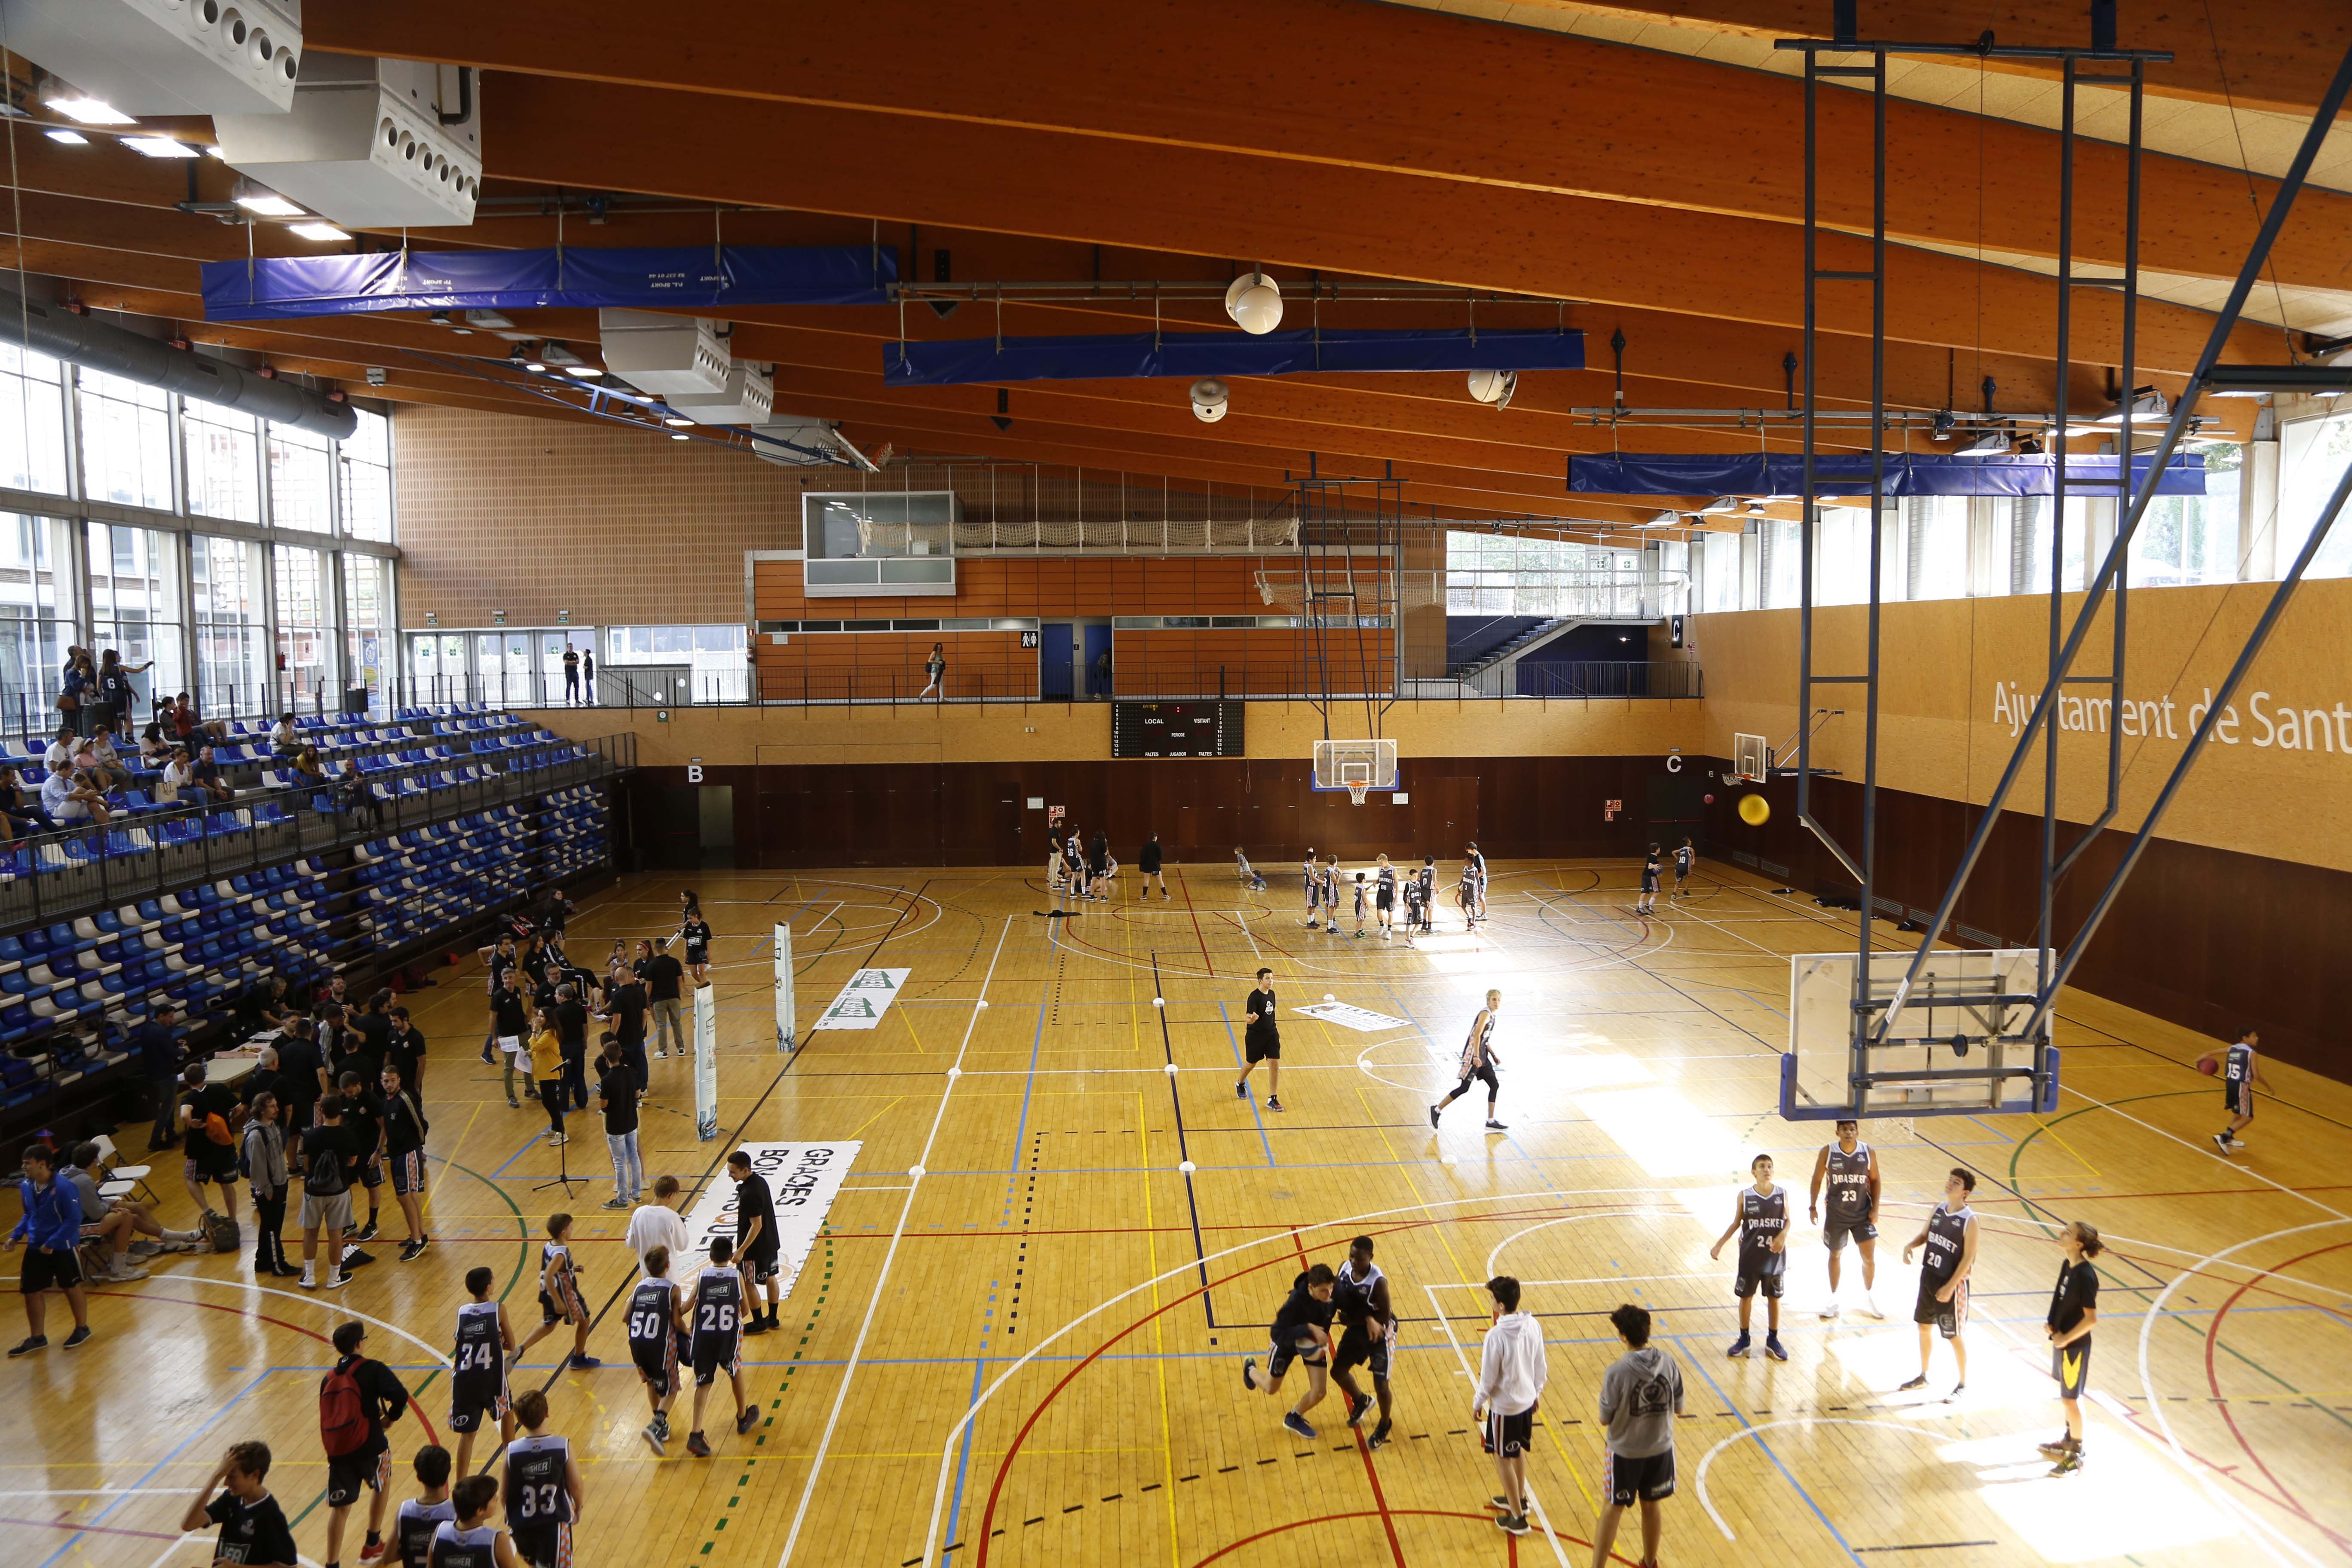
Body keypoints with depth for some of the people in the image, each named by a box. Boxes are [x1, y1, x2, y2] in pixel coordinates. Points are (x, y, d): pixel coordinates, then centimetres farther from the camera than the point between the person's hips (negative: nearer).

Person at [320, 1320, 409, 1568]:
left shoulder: (329, 1378, 13)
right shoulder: (373, 1369, -5)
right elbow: (400, 1395, -18)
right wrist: (391, 1417, 1)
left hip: (336, 1449, 4)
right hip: (368, 1446, -4)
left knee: (340, 1508, 10)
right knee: (382, 1486, 24)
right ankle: (372, 1545, 32)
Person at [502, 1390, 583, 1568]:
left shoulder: (512, 1451, -14)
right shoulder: (563, 1447, -17)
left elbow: (505, 1494, -5)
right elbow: (576, 1487, -7)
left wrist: (511, 1519, 15)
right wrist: (577, 1510, 13)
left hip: (521, 1525, 2)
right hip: (555, 1524, -2)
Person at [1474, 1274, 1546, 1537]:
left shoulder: (1496, 1336, -29)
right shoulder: (1533, 1325, -10)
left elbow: (1488, 1377, -19)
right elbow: (1540, 1366, 3)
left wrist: (1478, 1403, -2)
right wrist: (1536, 1391, 19)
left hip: (1504, 1407, -7)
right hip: (1527, 1400, 7)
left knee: (1503, 1458, 11)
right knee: (1518, 1451, 27)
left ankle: (1518, 1517, 19)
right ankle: (1519, 1498, 44)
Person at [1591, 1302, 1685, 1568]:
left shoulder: (1616, 1372, -25)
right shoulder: (1668, 1363, -12)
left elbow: (1605, 1419, -14)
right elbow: (1678, 1408, 1)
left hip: (1625, 1453, -4)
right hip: (1661, 1449, 4)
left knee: (1612, 1510, 12)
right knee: (1651, 1506, 22)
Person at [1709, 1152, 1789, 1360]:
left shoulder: (1782, 1194, -6)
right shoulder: (1745, 1196, -9)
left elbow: (1787, 1221, 3)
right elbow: (1736, 1224, 0)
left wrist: (1783, 1236, -18)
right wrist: (1719, 1245, -4)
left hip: (1774, 1257, 1)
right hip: (1750, 1257, -1)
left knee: (1774, 1298, 11)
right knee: (1746, 1296, 10)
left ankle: (1773, 1341, 27)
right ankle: (1744, 1339, 26)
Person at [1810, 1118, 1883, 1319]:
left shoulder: (1869, 1153, -10)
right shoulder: (1828, 1152, -13)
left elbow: (1874, 1180, 1)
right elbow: (1817, 1180, -3)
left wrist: (1875, 1208, -4)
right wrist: (1813, 1207, -4)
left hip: (1863, 1213, 1)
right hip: (1836, 1214, -1)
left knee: (1869, 1257, 1)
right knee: (1835, 1255, 13)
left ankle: (1868, 1297, 24)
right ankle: (1833, 1298, 29)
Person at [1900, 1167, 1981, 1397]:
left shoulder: (1969, 1221, -20)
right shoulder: (1939, 1209, 0)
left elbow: (1968, 1258, -19)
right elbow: (1925, 1234, 12)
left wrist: (1950, 1287, -21)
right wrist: (1910, 1246, -9)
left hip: (1952, 1283, -7)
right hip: (1929, 1276, 7)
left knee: (1955, 1336, 6)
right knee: (1923, 1326, 17)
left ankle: (1963, 1384, 25)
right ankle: (1923, 1376, 34)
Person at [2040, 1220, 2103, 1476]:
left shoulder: (2085, 1276, -27)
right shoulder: (2068, 1265, -1)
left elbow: (2091, 1319, -24)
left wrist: (2066, 1339, -18)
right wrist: (2052, 1322, 0)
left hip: (2074, 1345, -8)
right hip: (2062, 1340, 8)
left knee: (2071, 1398, 6)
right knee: (2068, 1394, 23)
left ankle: (2077, 1455, 21)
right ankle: (2069, 1440, 40)